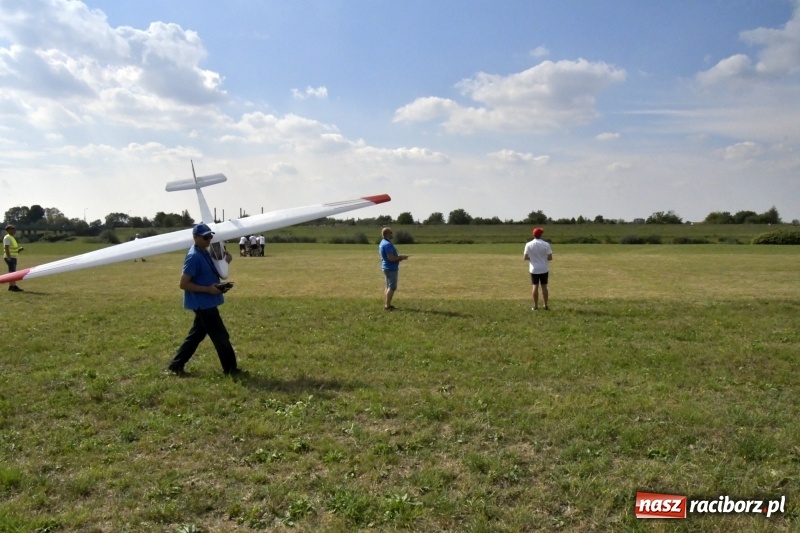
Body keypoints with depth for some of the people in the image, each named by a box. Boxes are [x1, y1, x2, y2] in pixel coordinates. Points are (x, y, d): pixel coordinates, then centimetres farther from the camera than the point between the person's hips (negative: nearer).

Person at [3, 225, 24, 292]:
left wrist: (20, 249, 6)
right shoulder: (7, 237, -11)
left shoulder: (11, 238, 19)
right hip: (10, 258, -10)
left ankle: (10, 286, 17)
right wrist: (9, 257, -25)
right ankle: (14, 287, -19)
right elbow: (6, 248, -19)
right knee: (12, 272, -14)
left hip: (13, 257, 10)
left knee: (12, 272, 12)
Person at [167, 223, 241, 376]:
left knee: (197, 334, 17)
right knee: (221, 336, 0)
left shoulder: (205, 252, 10)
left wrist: (226, 259, 3)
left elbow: (213, 273, 22)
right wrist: (208, 289, -23)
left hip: (207, 303, 10)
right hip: (203, 303, -10)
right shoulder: (193, 257, -19)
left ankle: (176, 365, 25)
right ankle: (230, 368, 12)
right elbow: (183, 284, -20)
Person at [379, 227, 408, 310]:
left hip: (387, 267, 11)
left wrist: (399, 257, 11)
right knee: (392, 287, -6)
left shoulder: (383, 243, 13)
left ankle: (386, 304, 20)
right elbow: (391, 258, -25)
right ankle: (387, 306, -4)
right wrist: (401, 257, -13)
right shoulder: (387, 244, -20)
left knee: (388, 286, 16)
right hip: (391, 268, -11)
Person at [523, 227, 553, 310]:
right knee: (544, 286, 7)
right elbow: (550, 258, -10)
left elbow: (525, 257, -5)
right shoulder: (546, 244, -10)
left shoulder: (529, 244, -7)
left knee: (535, 286, 6)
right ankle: (546, 306, 11)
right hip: (544, 269, 0)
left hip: (534, 269, 0)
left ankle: (535, 306, 7)